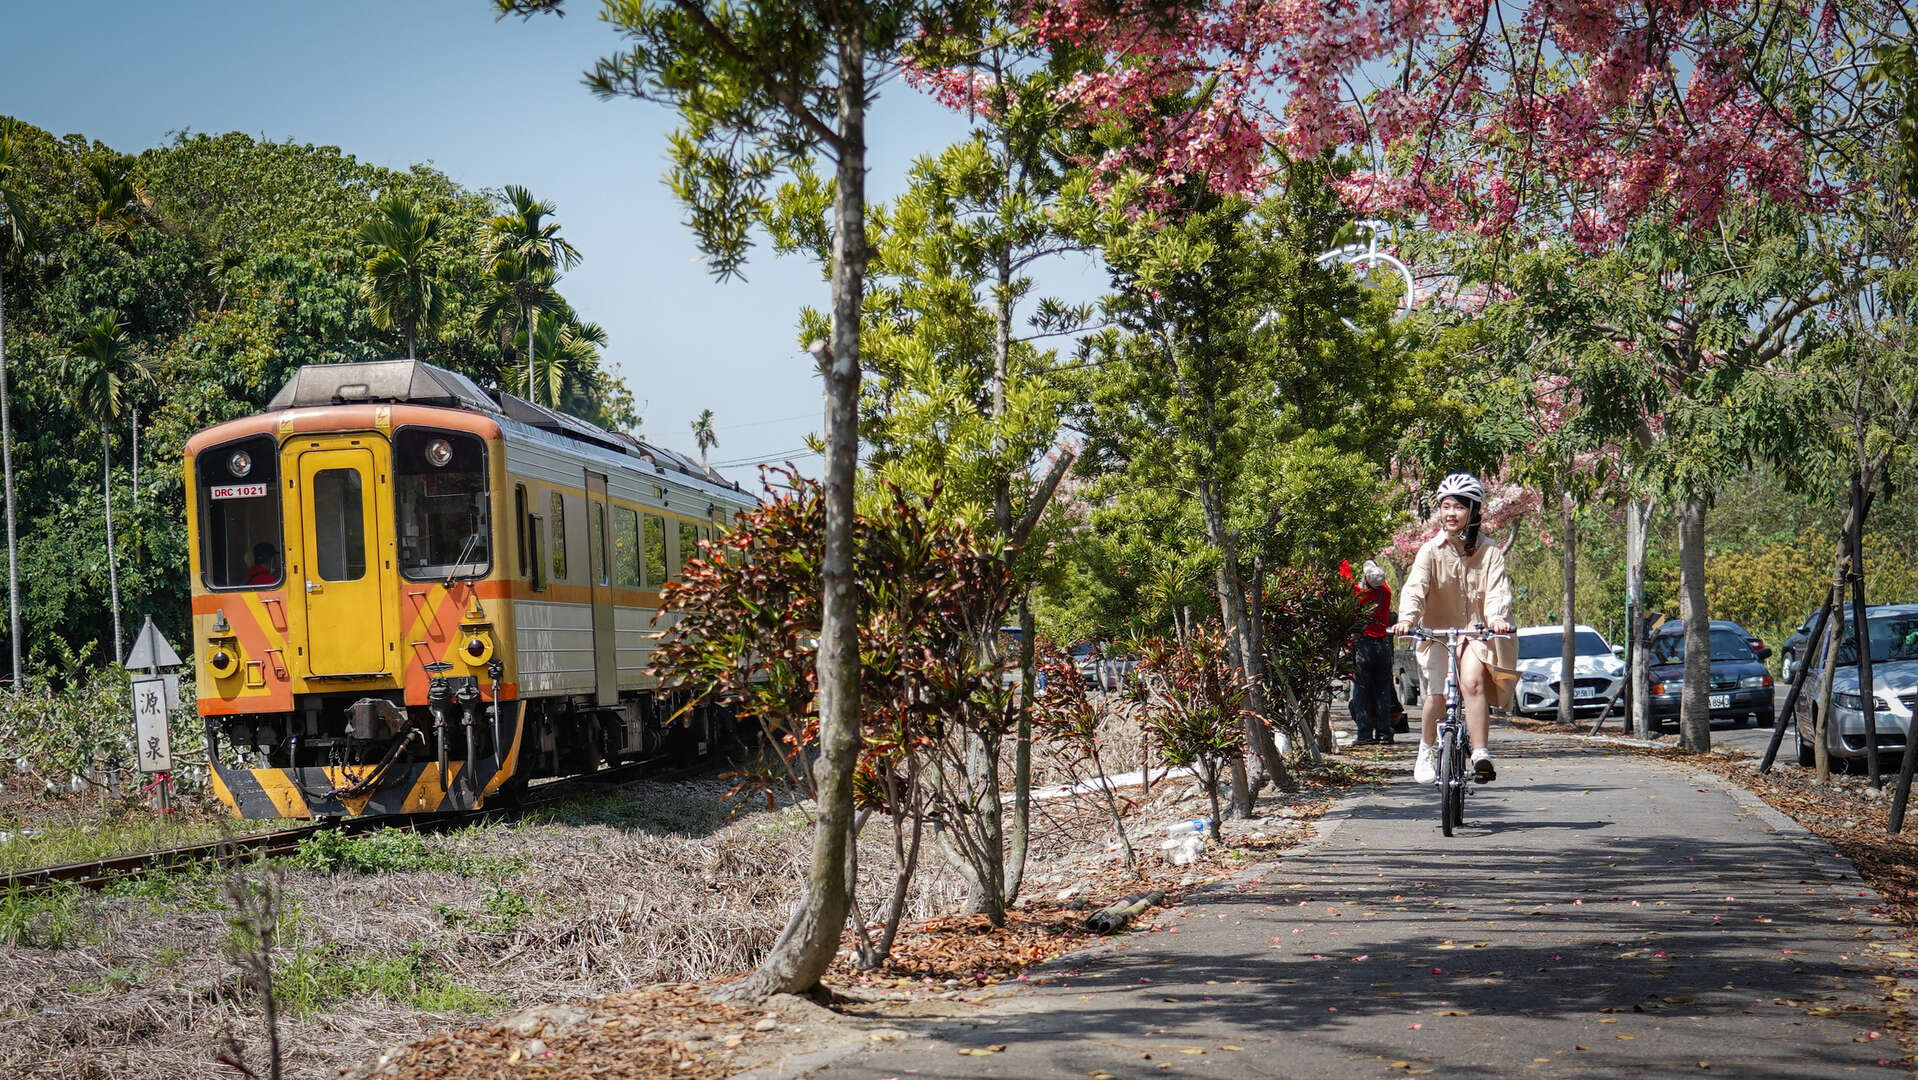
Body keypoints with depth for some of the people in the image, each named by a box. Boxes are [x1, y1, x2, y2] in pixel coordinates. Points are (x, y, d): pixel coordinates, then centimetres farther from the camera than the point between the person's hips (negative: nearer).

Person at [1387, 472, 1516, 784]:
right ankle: (1426, 753, 15)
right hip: (1438, 631, 1)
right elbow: (1415, 587, -13)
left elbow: (1498, 590, -12)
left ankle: (1481, 756, -28)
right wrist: (1407, 617, -34)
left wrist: (1497, 617, -34)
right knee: (1436, 696, -11)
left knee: (1473, 682, -26)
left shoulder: (1490, 552, 1)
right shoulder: (1431, 550, 0)